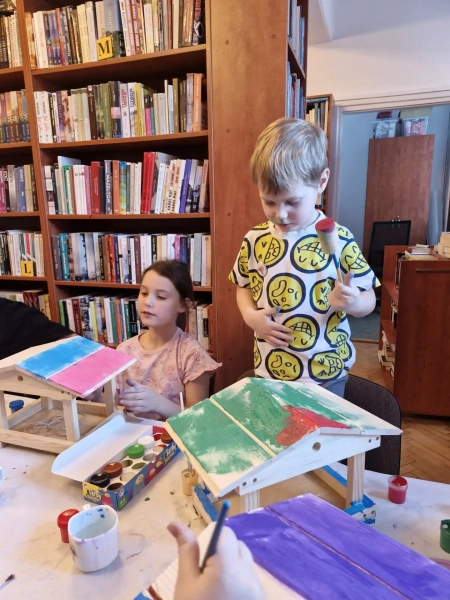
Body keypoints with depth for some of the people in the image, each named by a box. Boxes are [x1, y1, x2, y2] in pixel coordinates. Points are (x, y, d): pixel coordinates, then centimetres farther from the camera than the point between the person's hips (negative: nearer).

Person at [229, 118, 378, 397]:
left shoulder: (339, 240, -15)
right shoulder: (255, 239, -6)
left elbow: (368, 299, -7)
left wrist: (352, 302, -28)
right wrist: (250, 316, -10)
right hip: (269, 371, 3)